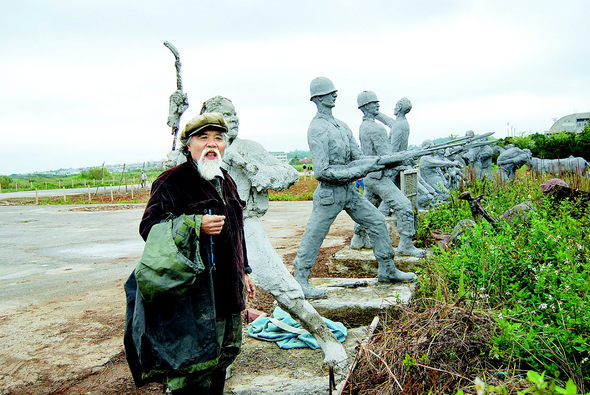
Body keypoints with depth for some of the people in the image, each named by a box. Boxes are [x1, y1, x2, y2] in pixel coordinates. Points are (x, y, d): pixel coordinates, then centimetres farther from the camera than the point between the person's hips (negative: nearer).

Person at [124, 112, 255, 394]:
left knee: (227, 350, 20)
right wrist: (196, 225, -27)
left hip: (228, 288, 8)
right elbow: (149, 227, -16)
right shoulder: (172, 181, -10)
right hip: (193, 293, -8)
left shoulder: (226, 181, 15)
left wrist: (243, 272, 23)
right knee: (193, 361, -2)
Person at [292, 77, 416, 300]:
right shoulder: (317, 129, -16)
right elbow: (322, 171, -22)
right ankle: (300, 281, 16)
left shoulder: (342, 126, 12)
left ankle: (387, 271, 23)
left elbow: (357, 158, 10)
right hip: (329, 192, -8)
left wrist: (381, 161, -11)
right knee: (313, 237, 1)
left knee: (377, 221, 10)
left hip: (349, 190, 9)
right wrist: (360, 170, -22)